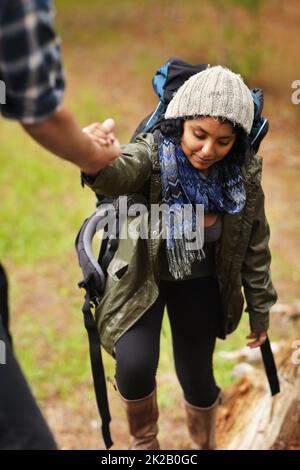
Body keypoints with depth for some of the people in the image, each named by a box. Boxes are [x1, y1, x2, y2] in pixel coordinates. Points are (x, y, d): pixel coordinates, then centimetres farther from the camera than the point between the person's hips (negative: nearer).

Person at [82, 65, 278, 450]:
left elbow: (254, 245, -3)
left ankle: (205, 444, 43)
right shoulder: (154, 154, -26)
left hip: (200, 283, 2)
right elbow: (119, 173, -50)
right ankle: (143, 442, 15)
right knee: (135, 367, -20)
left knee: (197, 380, 8)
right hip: (143, 278, -2)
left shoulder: (243, 173, -16)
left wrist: (259, 308, 5)